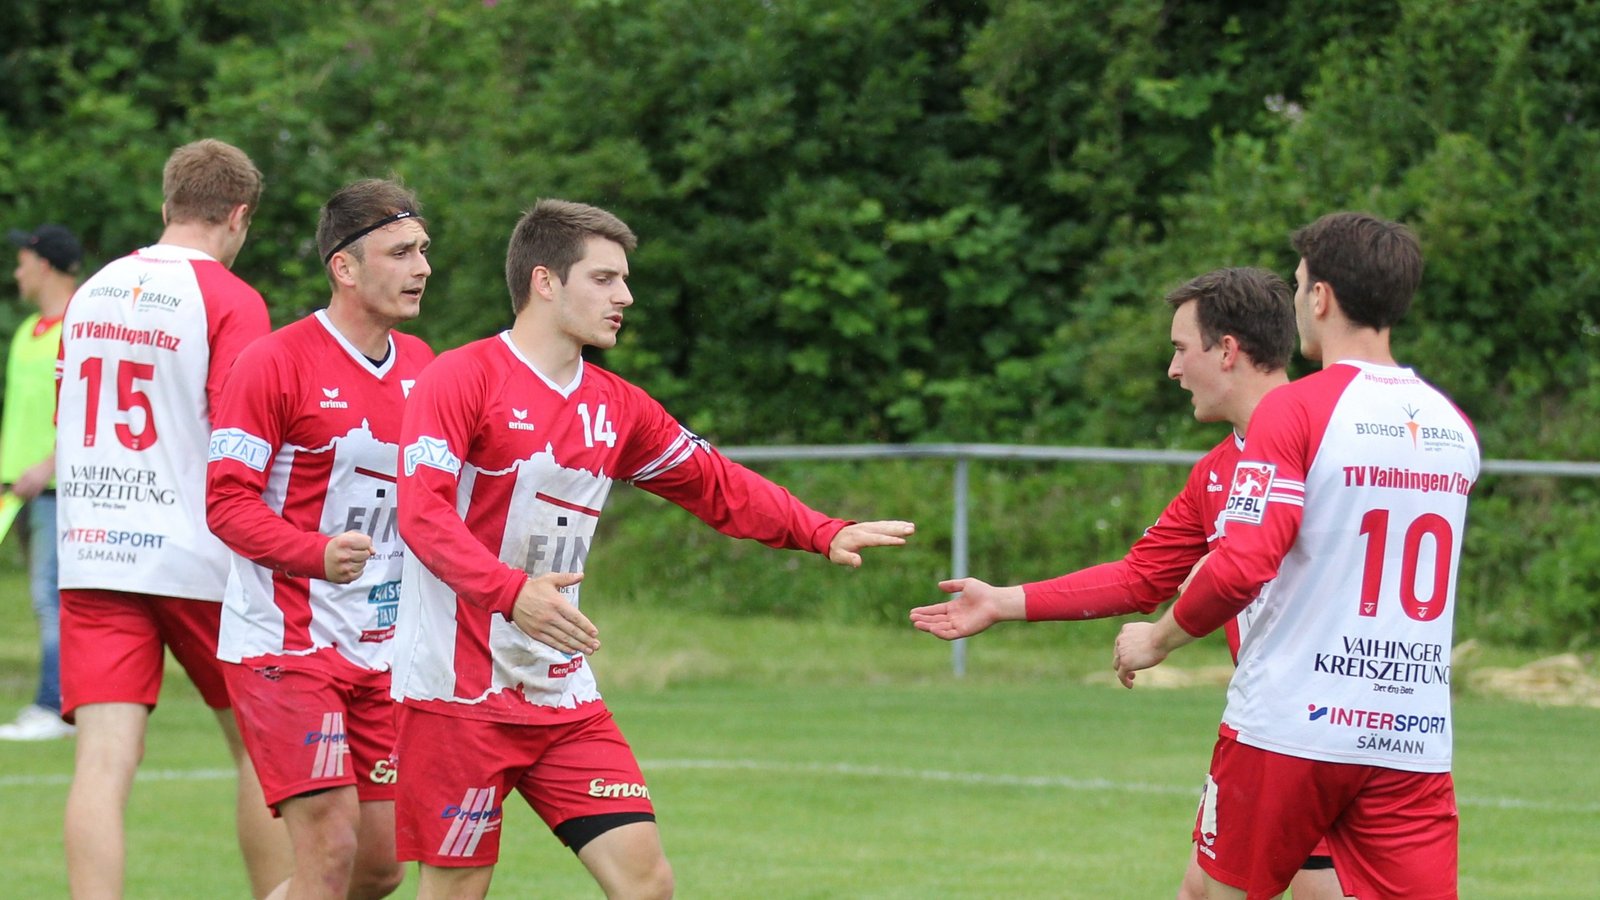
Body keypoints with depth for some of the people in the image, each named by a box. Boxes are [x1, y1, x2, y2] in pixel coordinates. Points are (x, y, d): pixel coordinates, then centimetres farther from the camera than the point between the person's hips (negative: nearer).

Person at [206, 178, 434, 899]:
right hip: (286, 642, -7)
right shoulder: (274, 364, -10)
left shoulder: (420, 367, 10)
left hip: (380, 646, 7)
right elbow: (226, 503, -13)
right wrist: (318, 554, -28)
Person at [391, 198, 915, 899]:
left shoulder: (618, 408, 13)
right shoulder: (461, 380, -8)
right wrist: (511, 590, -34)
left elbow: (717, 486, 23)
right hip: (459, 689, -6)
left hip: (563, 694, 7)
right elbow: (422, 512, -20)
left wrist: (825, 534, 12)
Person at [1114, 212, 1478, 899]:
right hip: (1417, 741, 4)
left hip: (1288, 729, -4)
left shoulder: (1296, 410, -9)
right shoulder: (1454, 426, 10)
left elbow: (1241, 569, -18)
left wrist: (1158, 639, 0)